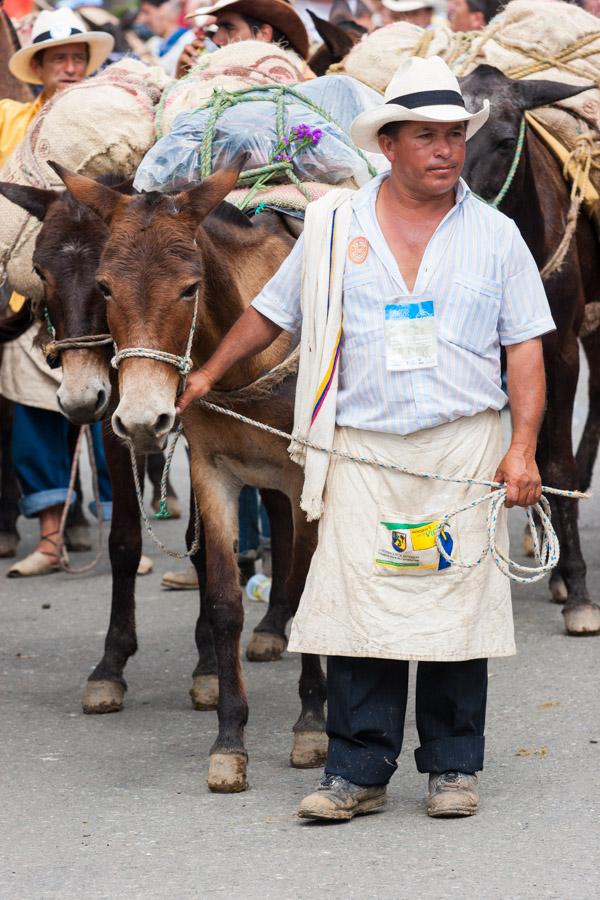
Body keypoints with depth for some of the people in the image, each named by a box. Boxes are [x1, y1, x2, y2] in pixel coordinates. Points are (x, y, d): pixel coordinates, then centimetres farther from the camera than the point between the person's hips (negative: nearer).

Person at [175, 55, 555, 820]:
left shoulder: (495, 236, 6)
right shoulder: (334, 227, 6)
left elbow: (524, 347, 5)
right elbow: (271, 310, 19)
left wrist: (523, 448, -4)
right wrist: (209, 373, 21)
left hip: (462, 444, 0)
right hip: (362, 450, 0)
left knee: (460, 605, 0)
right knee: (357, 608, -4)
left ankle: (454, 766, 12)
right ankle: (357, 772, 2)